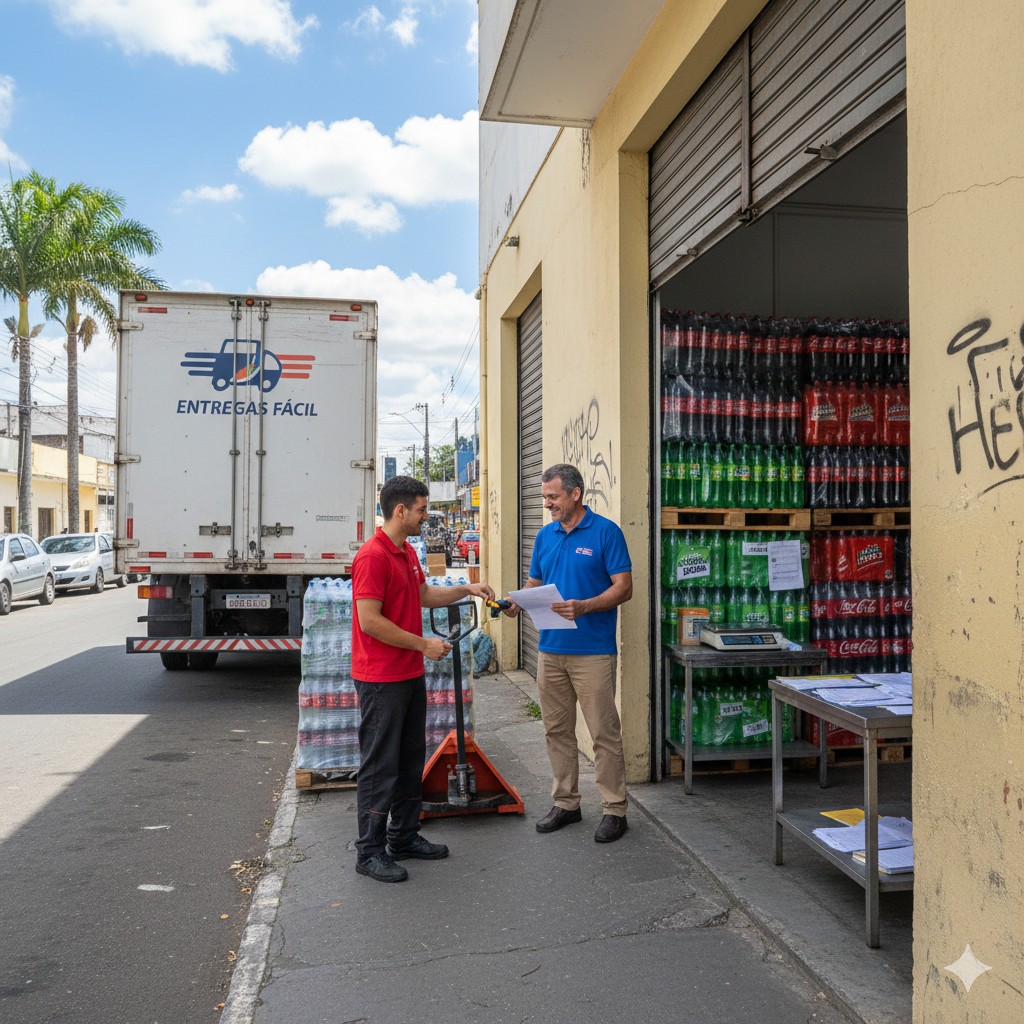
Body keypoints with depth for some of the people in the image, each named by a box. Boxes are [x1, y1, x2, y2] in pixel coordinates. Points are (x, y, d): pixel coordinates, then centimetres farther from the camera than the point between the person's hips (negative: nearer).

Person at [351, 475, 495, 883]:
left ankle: (404, 836, 30)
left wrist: (467, 589, 16)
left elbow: (424, 595, 27)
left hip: (410, 674, 10)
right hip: (381, 680, -10)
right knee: (380, 765, 0)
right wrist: (423, 644, -18)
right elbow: (369, 621, -24)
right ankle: (370, 852, 12)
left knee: (411, 760, 17)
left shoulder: (407, 553, 12)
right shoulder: (372, 556, -20)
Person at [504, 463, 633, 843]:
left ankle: (614, 809, 14)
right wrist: (517, 603, -4)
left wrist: (583, 607, -24)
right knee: (557, 730, 13)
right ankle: (566, 803, 26)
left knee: (604, 733, 1)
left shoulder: (605, 532, -7)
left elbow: (624, 588, -10)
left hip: (593, 651, -6)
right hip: (550, 648, 6)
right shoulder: (545, 535, 11)